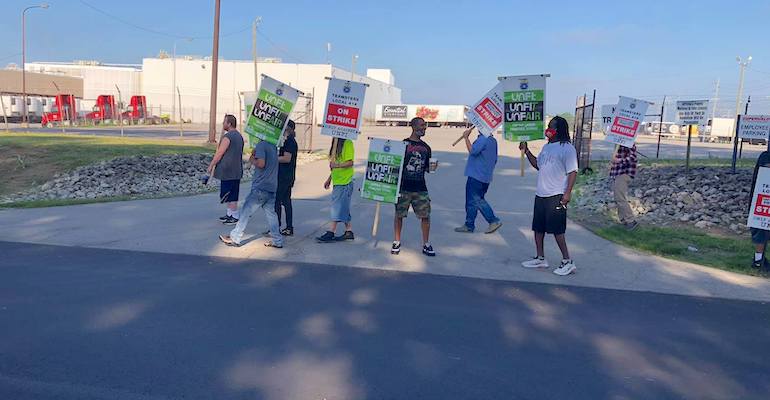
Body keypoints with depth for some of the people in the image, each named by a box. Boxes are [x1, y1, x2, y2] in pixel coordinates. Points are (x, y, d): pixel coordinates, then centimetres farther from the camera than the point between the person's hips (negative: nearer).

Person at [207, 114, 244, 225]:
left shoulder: (227, 137, -16)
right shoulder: (239, 136, 13)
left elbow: (219, 154, -17)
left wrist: (211, 166, -7)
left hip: (227, 171, -9)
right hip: (237, 171, 9)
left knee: (230, 195, -2)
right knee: (232, 194, 16)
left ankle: (235, 217, 2)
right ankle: (229, 214, 23)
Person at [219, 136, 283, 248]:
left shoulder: (261, 145, -12)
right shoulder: (273, 146, 13)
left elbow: (261, 163, -22)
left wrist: (252, 160, -3)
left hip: (260, 188, -7)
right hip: (272, 188, 8)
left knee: (246, 212, 2)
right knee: (271, 213, 10)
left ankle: (235, 238, 9)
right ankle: (277, 241, 7)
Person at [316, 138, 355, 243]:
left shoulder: (348, 143, -13)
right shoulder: (335, 142, 14)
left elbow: (350, 162, -20)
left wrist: (337, 165, -33)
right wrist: (329, 179, 21)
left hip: (344, 182, -9)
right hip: (337, 181, 9)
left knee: (338, 207, -5)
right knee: (343, 208, 12)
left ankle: (331, 233, -2)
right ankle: (349, 231, 19)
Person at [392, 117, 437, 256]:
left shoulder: (426, 147, 12)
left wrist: (432, 167, -2)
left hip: (420, 188, 3)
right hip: (403, 187, -3)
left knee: (425, 216, 0)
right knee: (399, 215, 4)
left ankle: (426, 244, 11)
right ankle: (397, 242, 19)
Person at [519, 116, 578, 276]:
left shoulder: (567, 148, -10)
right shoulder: (546, 147, 15)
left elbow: (572, 172, -14)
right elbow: (538, 164, 24)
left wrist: (568, 193, -22)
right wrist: (526, 151, 13)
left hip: (556, 196, -9)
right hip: (541, 195, 9)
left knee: (557, 230, -5)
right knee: (538, 228, 12)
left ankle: (567, 261, 6)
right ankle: (540, 259, 24)